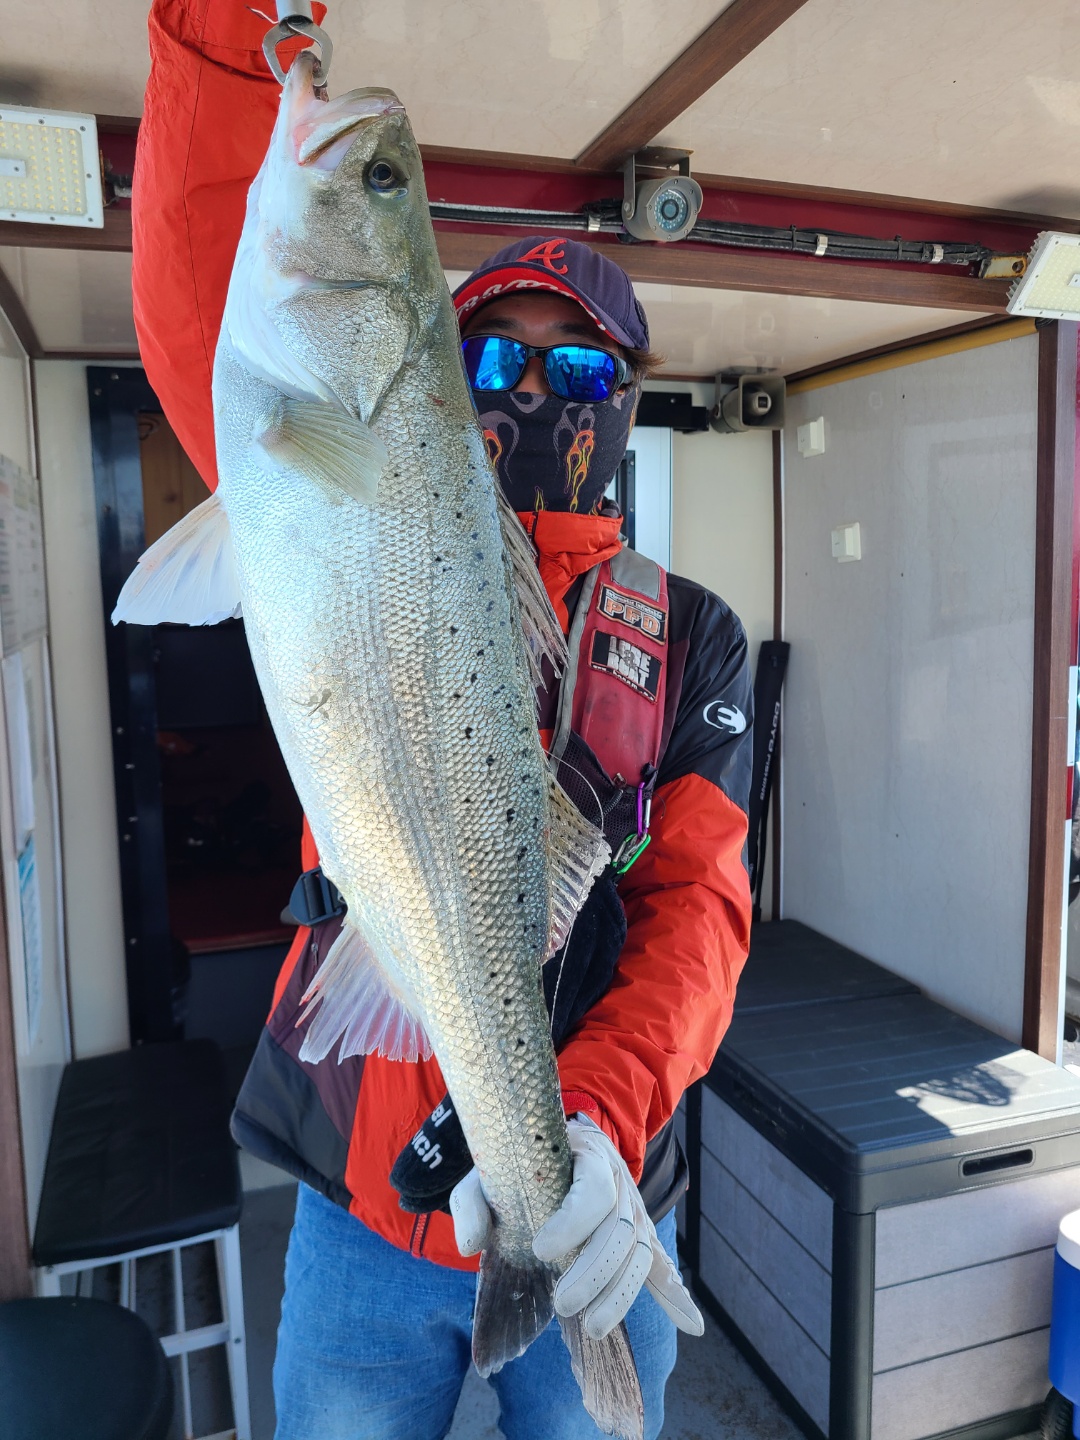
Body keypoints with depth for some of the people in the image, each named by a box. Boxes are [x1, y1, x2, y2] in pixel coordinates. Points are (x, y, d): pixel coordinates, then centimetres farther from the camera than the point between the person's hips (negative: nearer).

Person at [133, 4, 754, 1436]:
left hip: (594, 1213, 1)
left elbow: (699, 904, -10)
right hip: (361, 1205, 0)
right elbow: (208, 328, -11)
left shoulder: (694, 640, 0)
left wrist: (601, 1116, -28)